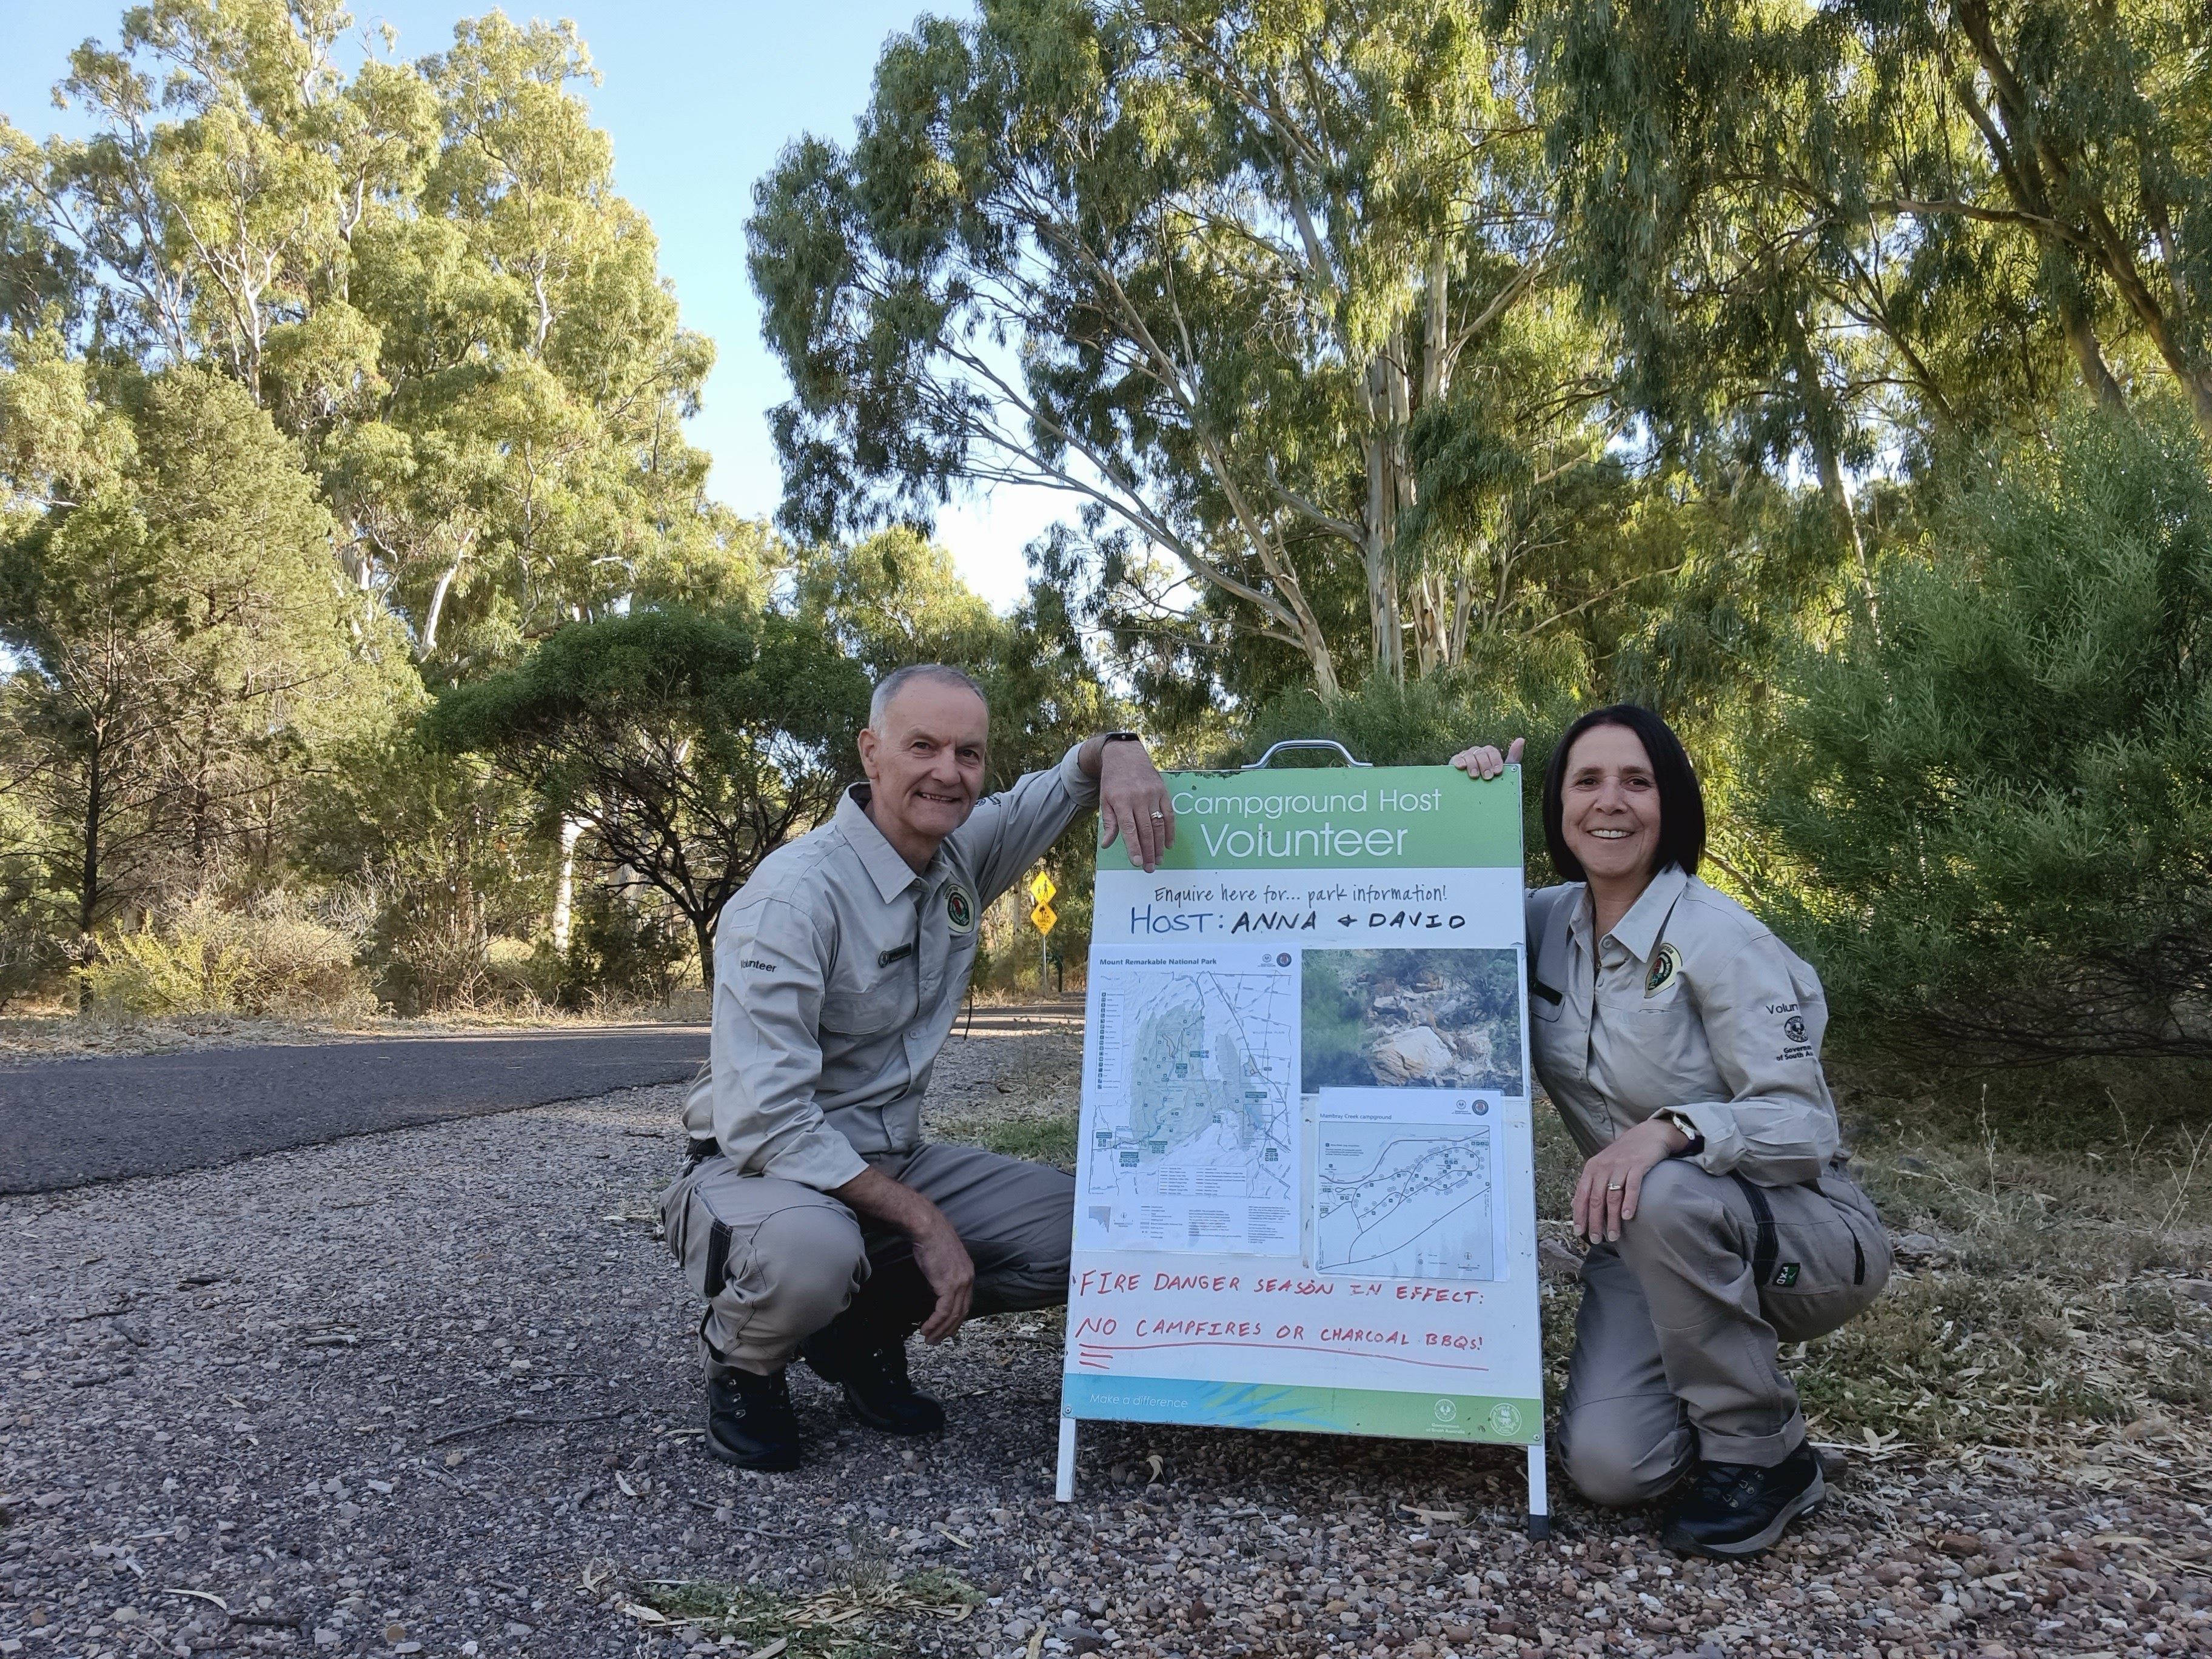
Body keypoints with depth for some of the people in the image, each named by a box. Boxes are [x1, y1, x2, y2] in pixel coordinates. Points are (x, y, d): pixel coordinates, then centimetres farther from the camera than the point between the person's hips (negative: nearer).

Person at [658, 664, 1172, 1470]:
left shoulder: (959, 857, -1)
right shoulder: (797, 893, -23)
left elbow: (1060, 785, 16)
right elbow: (766, 1119, -27)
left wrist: (1117, 750, -10)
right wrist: (923, 1221, -24)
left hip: (889, 1161, 7)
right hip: (765, 1166, -7)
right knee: (811, 1250, -40)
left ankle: (866, 1327, 11)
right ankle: (740, 1361, -2)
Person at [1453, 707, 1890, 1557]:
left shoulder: (1718, 937, -19)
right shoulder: (1549, 921, -2)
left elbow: (1805, 1123, -20)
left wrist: (1670, 1130, -39)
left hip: (1807, 1237, -4)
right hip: (1651, 1249, 4)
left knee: (1666, 1196, -38)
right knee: (1606, 1465, -18)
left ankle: (1766, 1455, -12)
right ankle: (1719, 1375, 17)